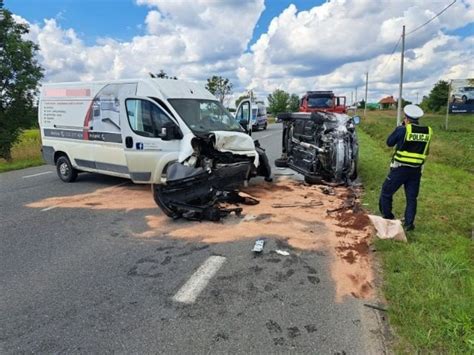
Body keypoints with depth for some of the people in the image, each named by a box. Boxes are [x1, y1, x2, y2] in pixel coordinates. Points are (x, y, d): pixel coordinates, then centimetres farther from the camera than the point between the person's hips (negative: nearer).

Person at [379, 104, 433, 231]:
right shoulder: (427, 132, 2)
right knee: (411, 197, 13)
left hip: (400, 168, -4)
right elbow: (426, 151, 13)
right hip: (416, 170, 4)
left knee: (386, 192, 12)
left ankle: (387, 219, 18)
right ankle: (409, 223, 14)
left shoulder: (402, 130, -12)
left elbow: (389, 142, 4)